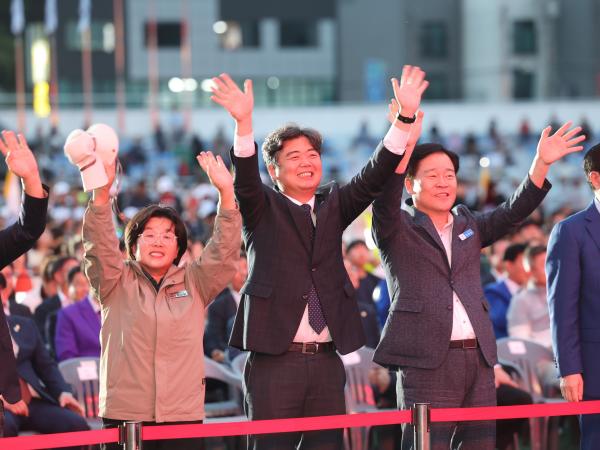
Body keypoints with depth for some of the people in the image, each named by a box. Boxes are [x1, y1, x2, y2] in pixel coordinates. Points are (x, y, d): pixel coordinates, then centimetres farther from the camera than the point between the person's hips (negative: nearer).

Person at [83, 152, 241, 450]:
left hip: (184, 414, 1)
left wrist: (226, 193, -14)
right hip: (124, 416, -1)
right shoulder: (116, 283, 8)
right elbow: (100, 246, -7)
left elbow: (224, 252, 0)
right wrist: (101, 193, -23)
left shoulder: (194, 282, 12)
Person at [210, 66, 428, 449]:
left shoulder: (334, 205, 14)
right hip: (275, 361, -4)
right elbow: (245, 180, -16)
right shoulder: (263, 209, 4)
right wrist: (244, 123, -35)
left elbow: (374, 178, 1)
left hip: (327, 360, 4)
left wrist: (404, 119, -14)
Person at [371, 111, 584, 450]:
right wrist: (404, 148, -29)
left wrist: (542, 163, -4)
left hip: (478, 358, 6)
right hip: (426, 362, -5)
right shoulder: (398, 228, 4)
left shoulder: (468, 225, 20)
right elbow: (386, 201, -15)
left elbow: (514, 212, 9)